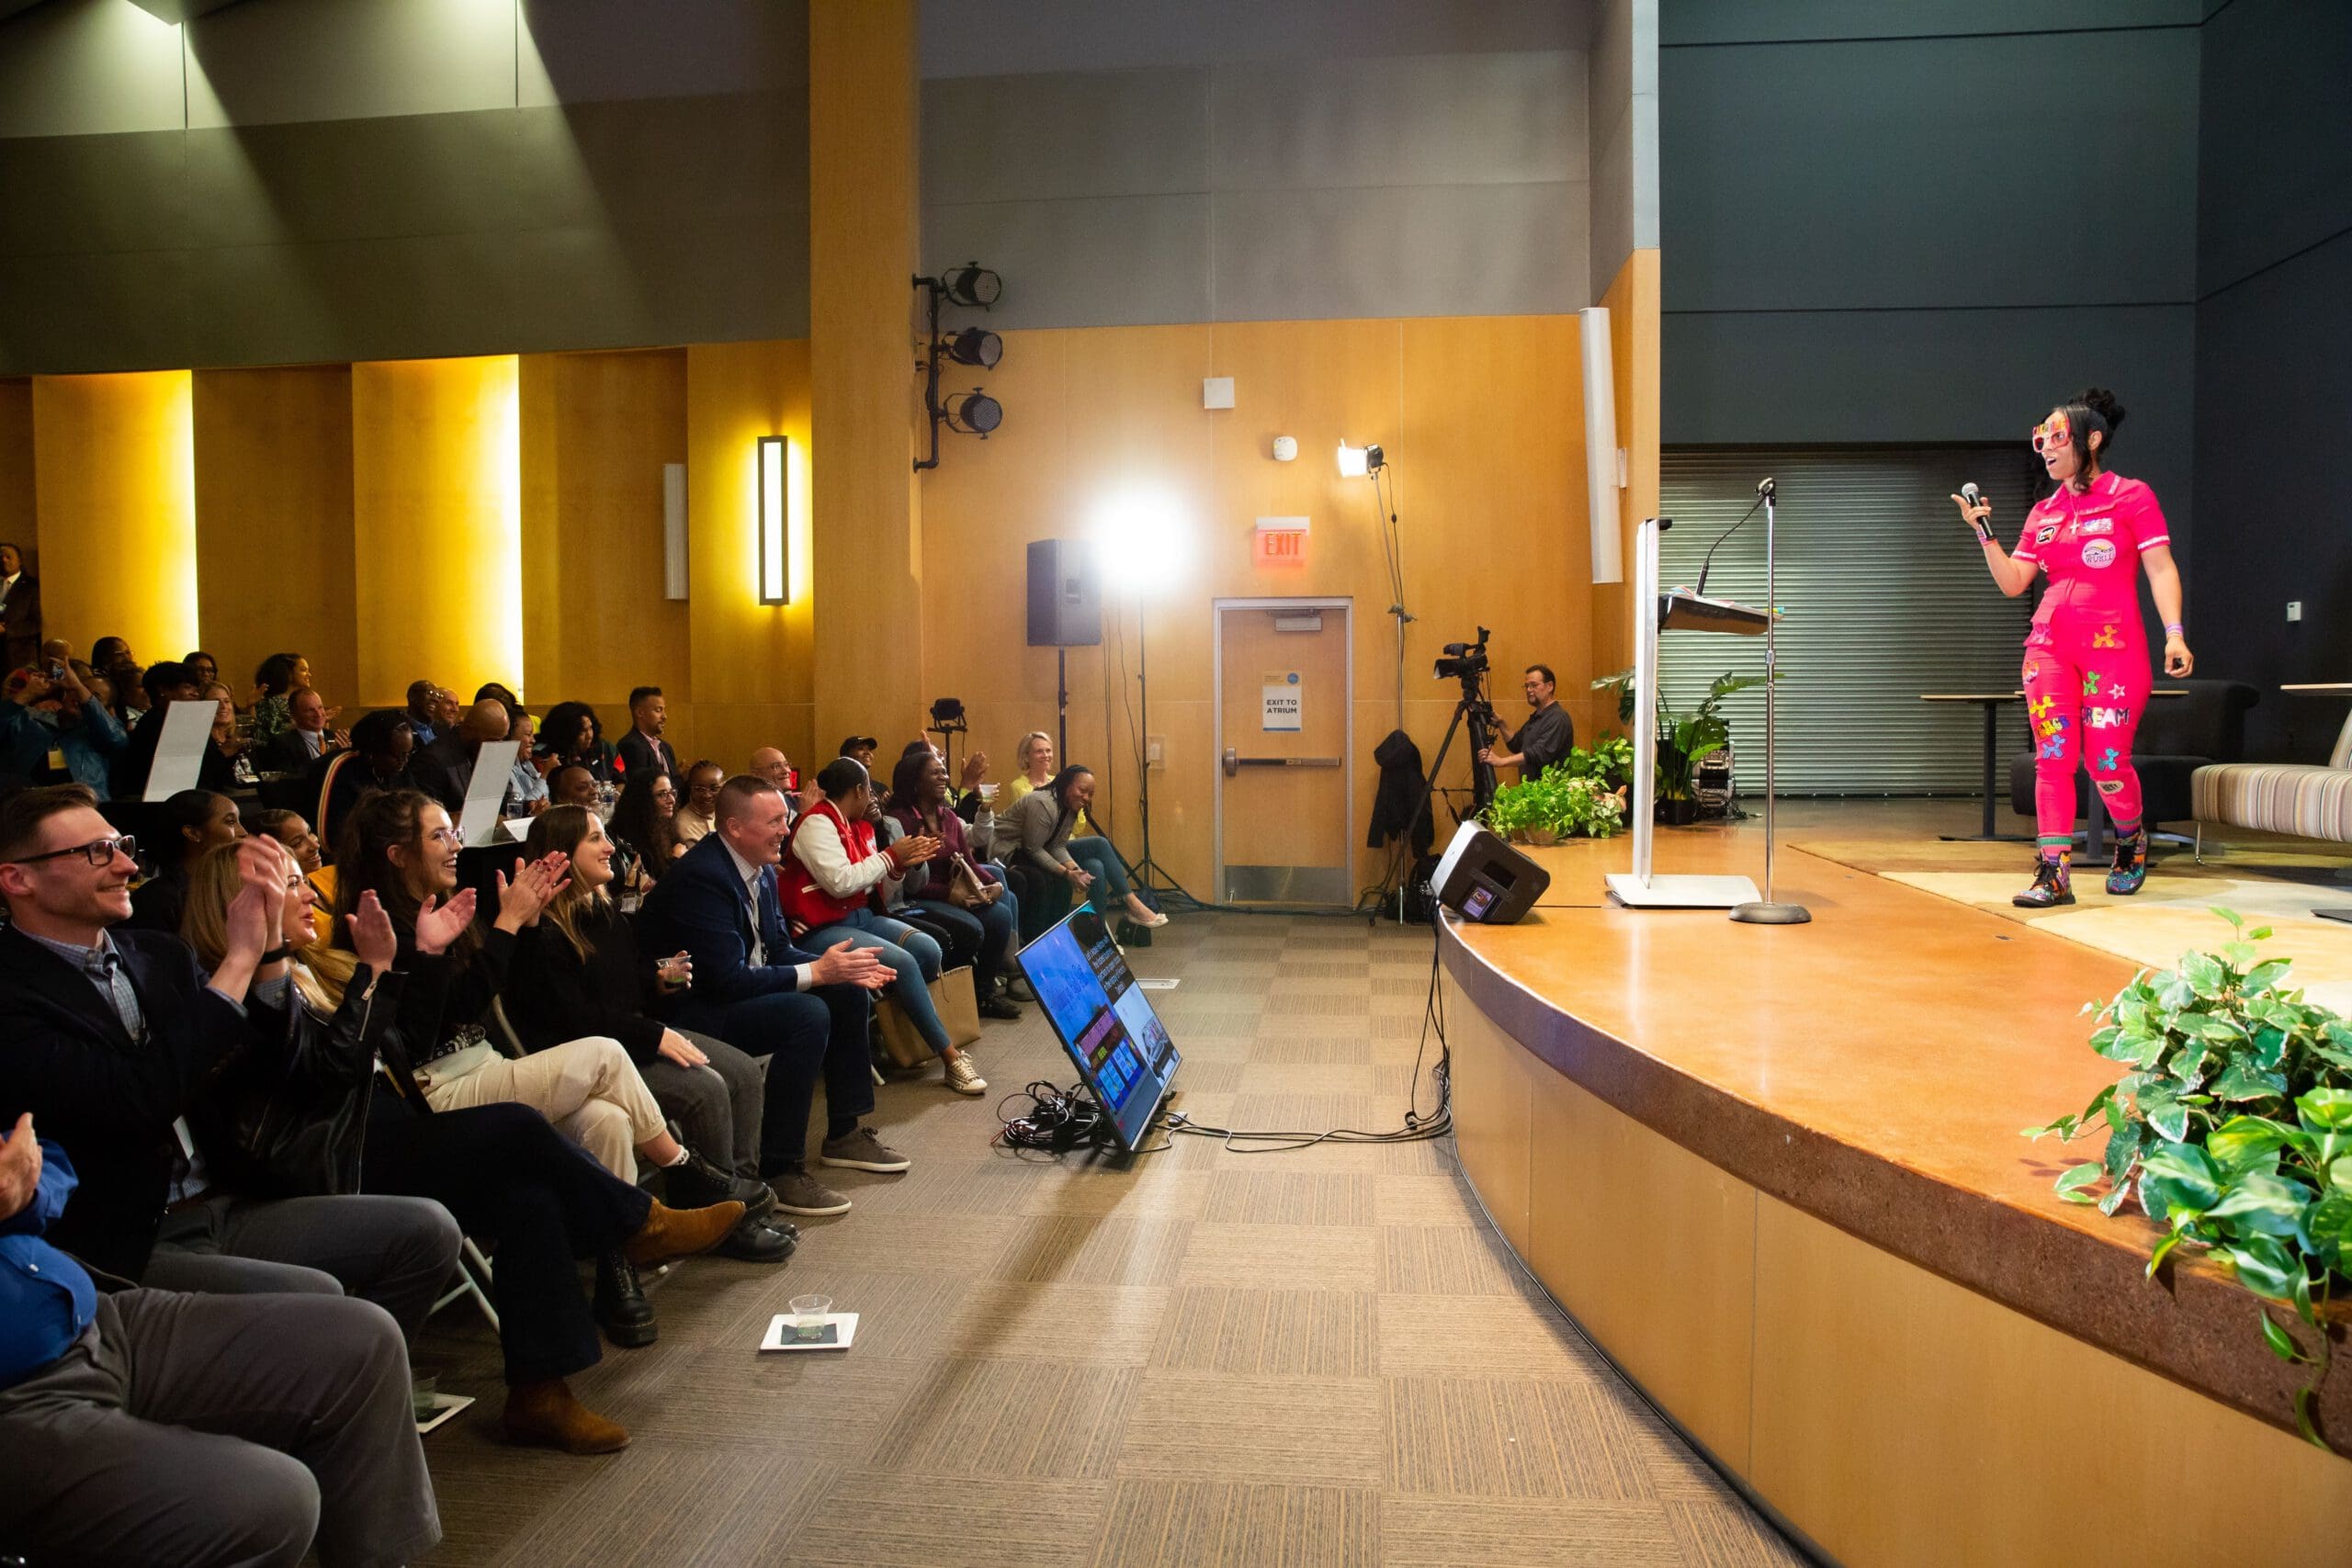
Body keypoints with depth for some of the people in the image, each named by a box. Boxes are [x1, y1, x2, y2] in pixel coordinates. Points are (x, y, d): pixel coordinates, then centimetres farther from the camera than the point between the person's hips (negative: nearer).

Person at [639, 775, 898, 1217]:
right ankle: (779, 1171, -21)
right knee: (808, 1014, -29)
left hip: (742, 990, 10)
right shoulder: (701, 877, -24)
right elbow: (727, 979, -29)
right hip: (694, 1011, -10)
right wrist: (816, 972, -25)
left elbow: (778, 950, 10)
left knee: (848, 993, 5)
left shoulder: (762, 870, 4)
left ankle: (845, 1134, 16)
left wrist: (839, 967, -7)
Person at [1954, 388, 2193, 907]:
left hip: (2113, 646, -4)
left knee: (2106, 761, -4)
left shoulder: (2131, 496, 1)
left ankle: (2131, 841, 26)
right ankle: (2053, 873, -6)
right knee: (2052, 758, -4)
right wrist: (1983, 530, 3)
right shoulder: (2043, 512, 15)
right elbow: (2013, 582, 12)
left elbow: (2161, 569, -4)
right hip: (2049, 646, 4)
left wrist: (2174, 633, -16)